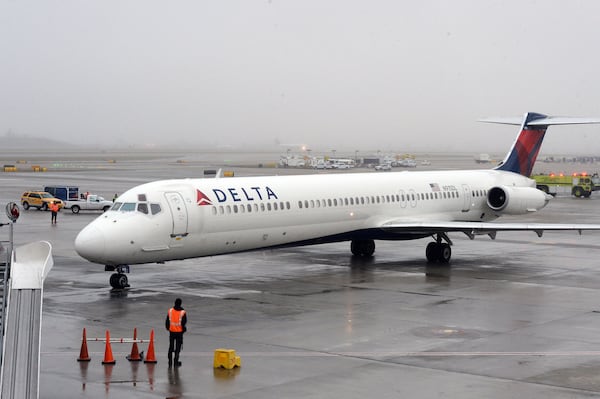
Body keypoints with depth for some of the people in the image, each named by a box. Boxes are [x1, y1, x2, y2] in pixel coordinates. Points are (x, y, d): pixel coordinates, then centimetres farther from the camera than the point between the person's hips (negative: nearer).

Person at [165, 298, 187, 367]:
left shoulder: (170, 311, -4)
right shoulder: (182, 312, -13)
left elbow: (167, 321, 2)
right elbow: (184, 322, -12)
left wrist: (168, 328, 16)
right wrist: (183, 329, 6)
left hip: (171, 331, 3)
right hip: (179, 332, -3)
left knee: (171, 347, 14)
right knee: (178, 347, 6)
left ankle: (170, 362, 17)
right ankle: (176, 362, 4)